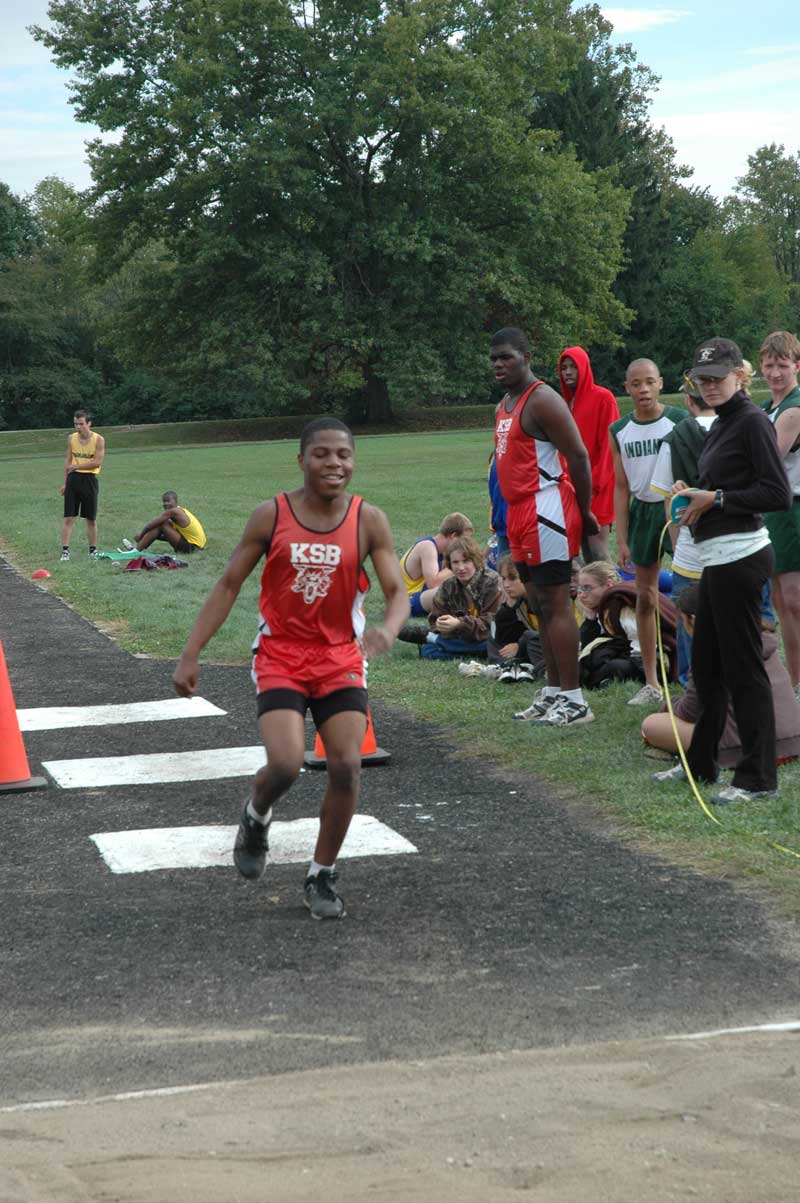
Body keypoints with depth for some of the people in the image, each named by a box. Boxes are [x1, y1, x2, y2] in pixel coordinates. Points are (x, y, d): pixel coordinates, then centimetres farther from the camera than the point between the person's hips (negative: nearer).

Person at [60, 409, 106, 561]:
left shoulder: (98, 440, -7)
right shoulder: (71, 439, 5)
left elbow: (97, 462, -14)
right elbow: (68, 461, 10)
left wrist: (77, 466, -16)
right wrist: (65, 482, 6)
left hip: (89, 480, -2)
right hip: (73, 479, 2)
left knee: (91, 519, 8)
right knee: (68, 518, -5)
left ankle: (93, 550, 20)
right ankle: (65, 551, -7)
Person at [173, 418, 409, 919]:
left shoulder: (369, 521, -6)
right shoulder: (271, 516, -8)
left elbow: (398, 591, -11)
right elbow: (229, 585, -1)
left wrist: (388, 629, -35)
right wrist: (191, 654, -4)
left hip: (341, 658, 2)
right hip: (280, 657, -1)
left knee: (347, 766, -8)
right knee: (286, 765, -19)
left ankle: (322, 877, 11)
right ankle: (256, 817, 18)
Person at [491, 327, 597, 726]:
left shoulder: (542, 400, -13)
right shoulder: (504, 406, 18)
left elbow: (578, 457, -15)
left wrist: (584, 512, -11)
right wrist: (510, 522, 21)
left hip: (546, 511, -10)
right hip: (520, 513, 10)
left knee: (555, 603, -9)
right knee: (539, 604, 11)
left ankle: (573, 699, -7)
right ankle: (553, 693, 17)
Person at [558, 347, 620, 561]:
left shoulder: (603, 398, -5)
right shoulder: (567, 403, 16)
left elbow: (608, 445, -10)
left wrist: (595, 484, -14)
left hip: (597, 489, -7)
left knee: (598, 552, -11)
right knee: (585, 552, 6)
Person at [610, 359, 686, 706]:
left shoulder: (680, 421, -7)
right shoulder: (619, 431, 5)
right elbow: (621, 487, 8)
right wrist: (621, 540, 4)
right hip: (642, 511, 4)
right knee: (645, 598, 7)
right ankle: (651, 684, 16)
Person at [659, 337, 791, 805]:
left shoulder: (753, 421, -12)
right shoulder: (721, 424, 16)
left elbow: (778, 494, -18)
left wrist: (715, 499, -15)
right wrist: (694, 494, 12)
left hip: (740, 555, -10)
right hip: (718, 556, 10)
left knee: (743, 668, -5)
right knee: (706, 662, 17)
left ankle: (758, 777, 2)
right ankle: (701, 762, 28)